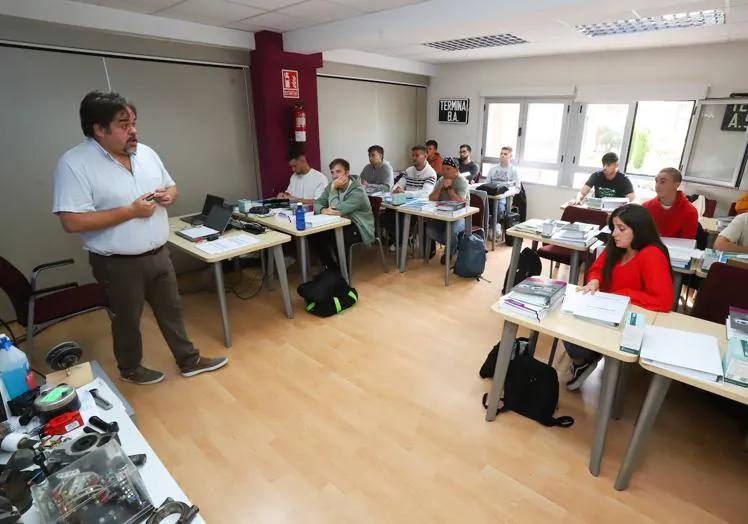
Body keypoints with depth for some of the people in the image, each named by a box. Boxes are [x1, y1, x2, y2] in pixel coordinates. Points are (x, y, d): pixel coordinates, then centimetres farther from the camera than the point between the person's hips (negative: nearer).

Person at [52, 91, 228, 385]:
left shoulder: (146, 153, 4)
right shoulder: (74, 163, -16)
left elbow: (171, 187, 16)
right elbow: (72, 222, -21)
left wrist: (168, 195, -9)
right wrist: (131, 210, -23)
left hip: (159, 254, 6)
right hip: (118, 263, -5)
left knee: (171, 310, 17)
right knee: (127, 319, 15)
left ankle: (189, 361, 33)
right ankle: (130, 369, 39)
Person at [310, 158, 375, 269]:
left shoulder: (358, 192, -23)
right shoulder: (331, 187, 0)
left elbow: (337, 211, -30)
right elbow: (317, 203, -3)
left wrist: (333, 189, -23)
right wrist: (324, 210, -26)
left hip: (359, 228, -7)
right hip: (342, 224, 7)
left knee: (333, 239, -32)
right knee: (314, 235, -11)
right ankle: (331, 268, 5)